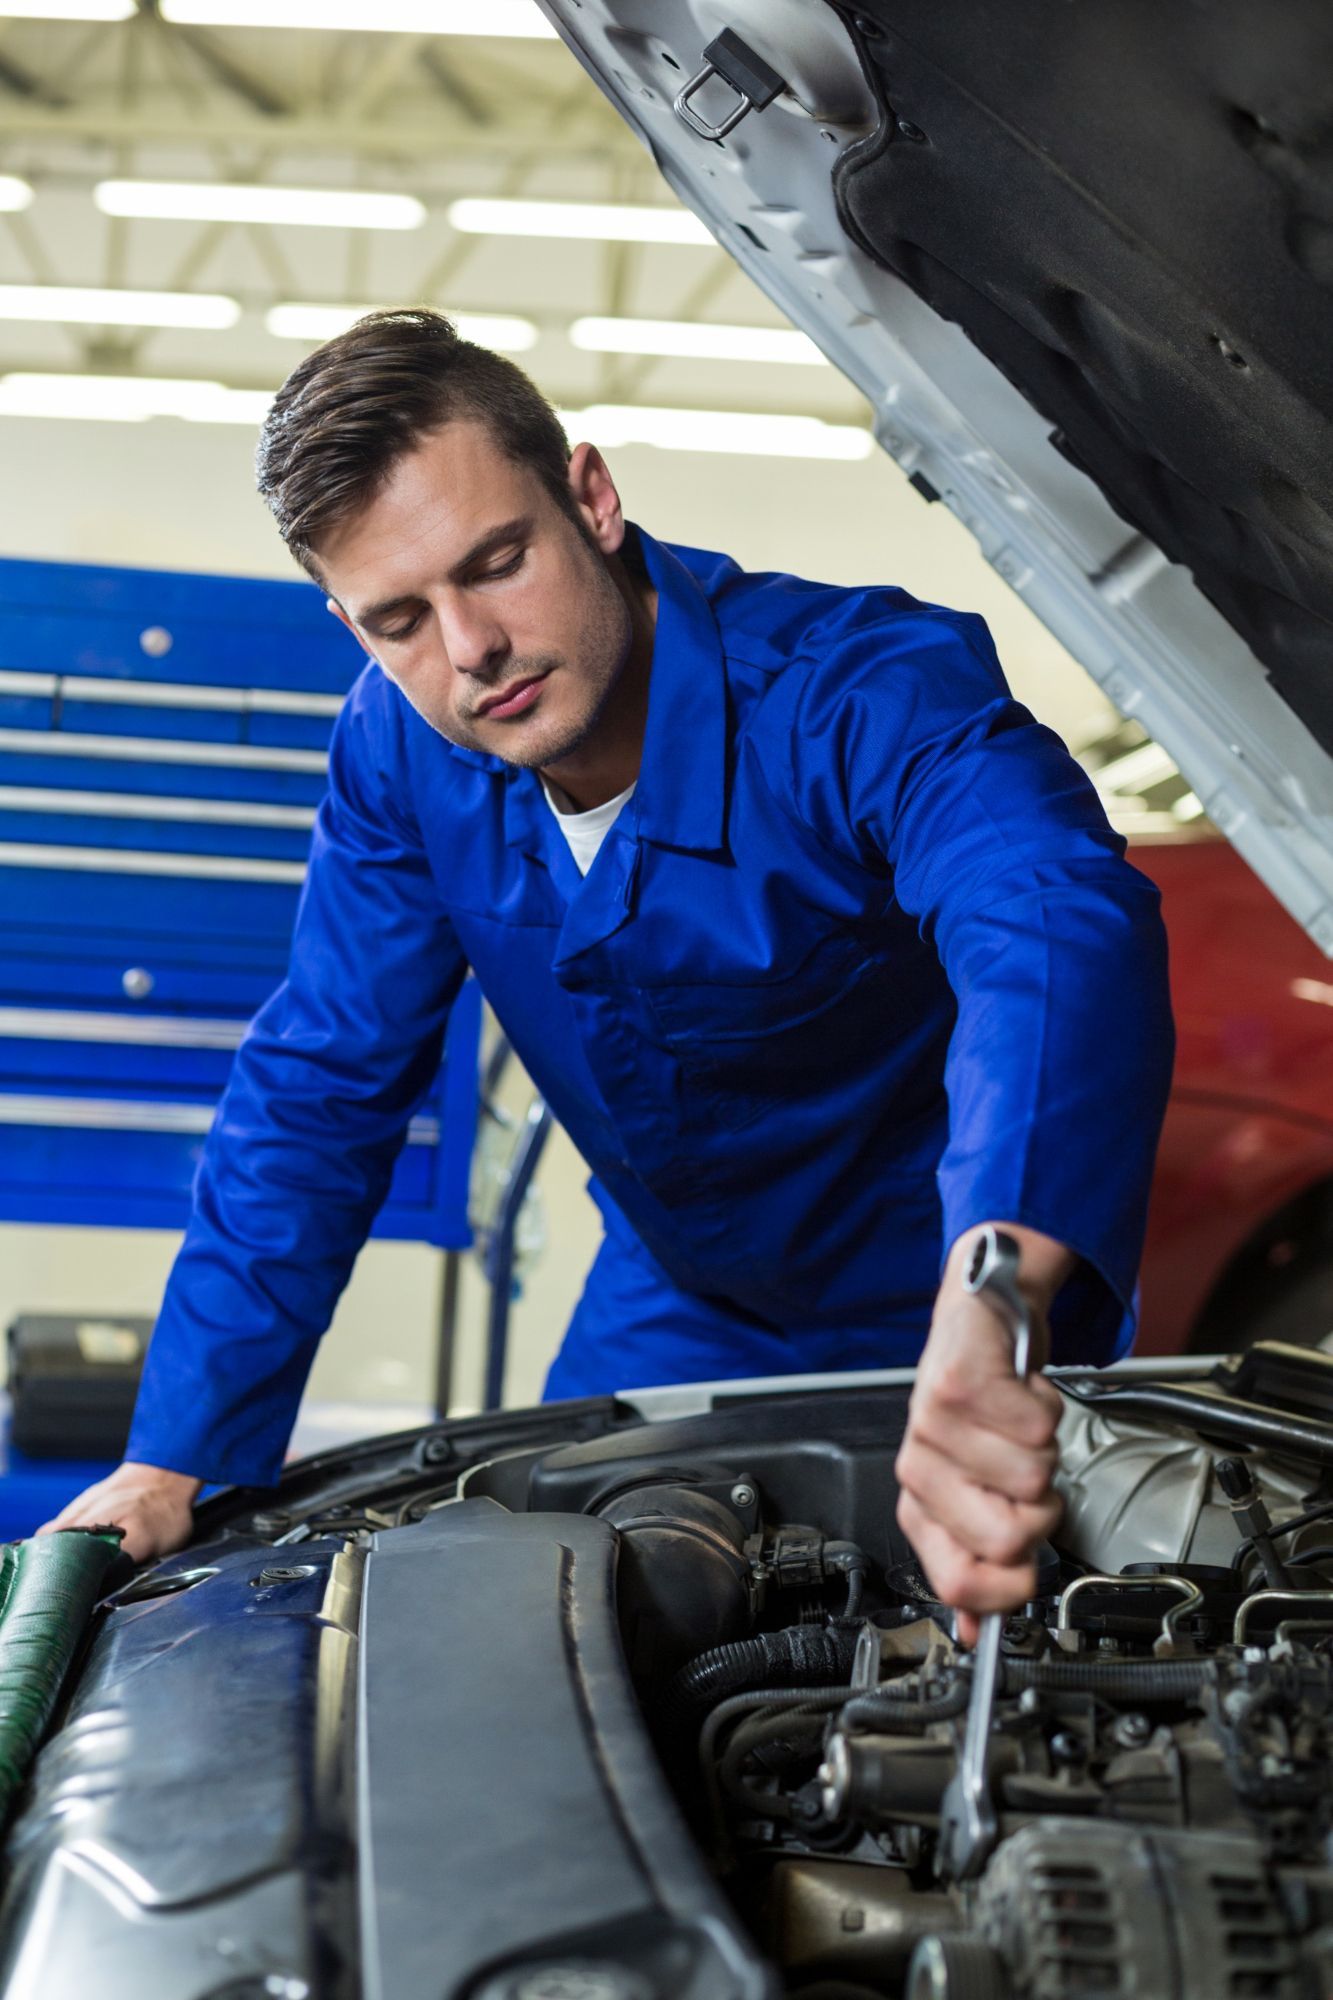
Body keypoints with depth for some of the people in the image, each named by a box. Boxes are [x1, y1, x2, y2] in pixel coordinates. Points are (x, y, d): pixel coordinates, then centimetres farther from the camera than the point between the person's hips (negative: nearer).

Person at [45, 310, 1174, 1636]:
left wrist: (987, 1320, -74)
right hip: (677, 1317, 5)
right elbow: (316, 1092, -7)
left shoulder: (871, 692, -34)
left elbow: (1064, 929, -55)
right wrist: (172, 1462, -13)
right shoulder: (403, 749, -14)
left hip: (979, 1350, -4)